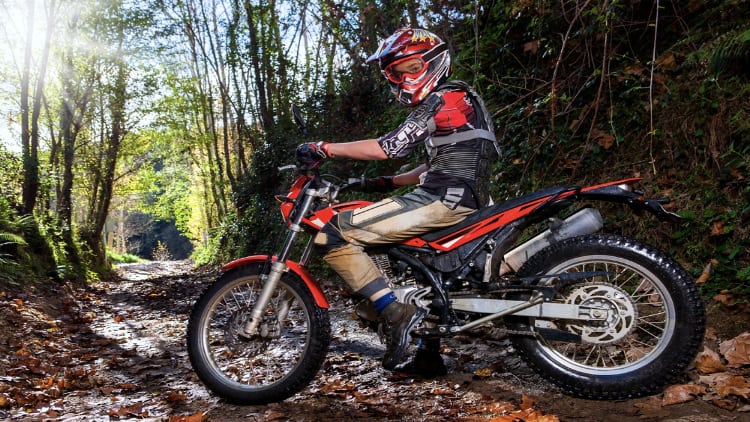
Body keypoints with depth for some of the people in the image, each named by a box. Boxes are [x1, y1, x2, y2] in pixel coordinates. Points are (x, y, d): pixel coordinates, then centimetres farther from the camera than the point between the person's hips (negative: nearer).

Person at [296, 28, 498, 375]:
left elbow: (389, 147, -18)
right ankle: (428, 356, 29)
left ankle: (396, 312, -15)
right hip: (460, 200, 11)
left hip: (444, 199, -11)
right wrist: (388, 182, 27)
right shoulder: (456, 99, 26)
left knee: (334, 235, -15)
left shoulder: (443, 99, -6)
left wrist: (324, 149, -14)